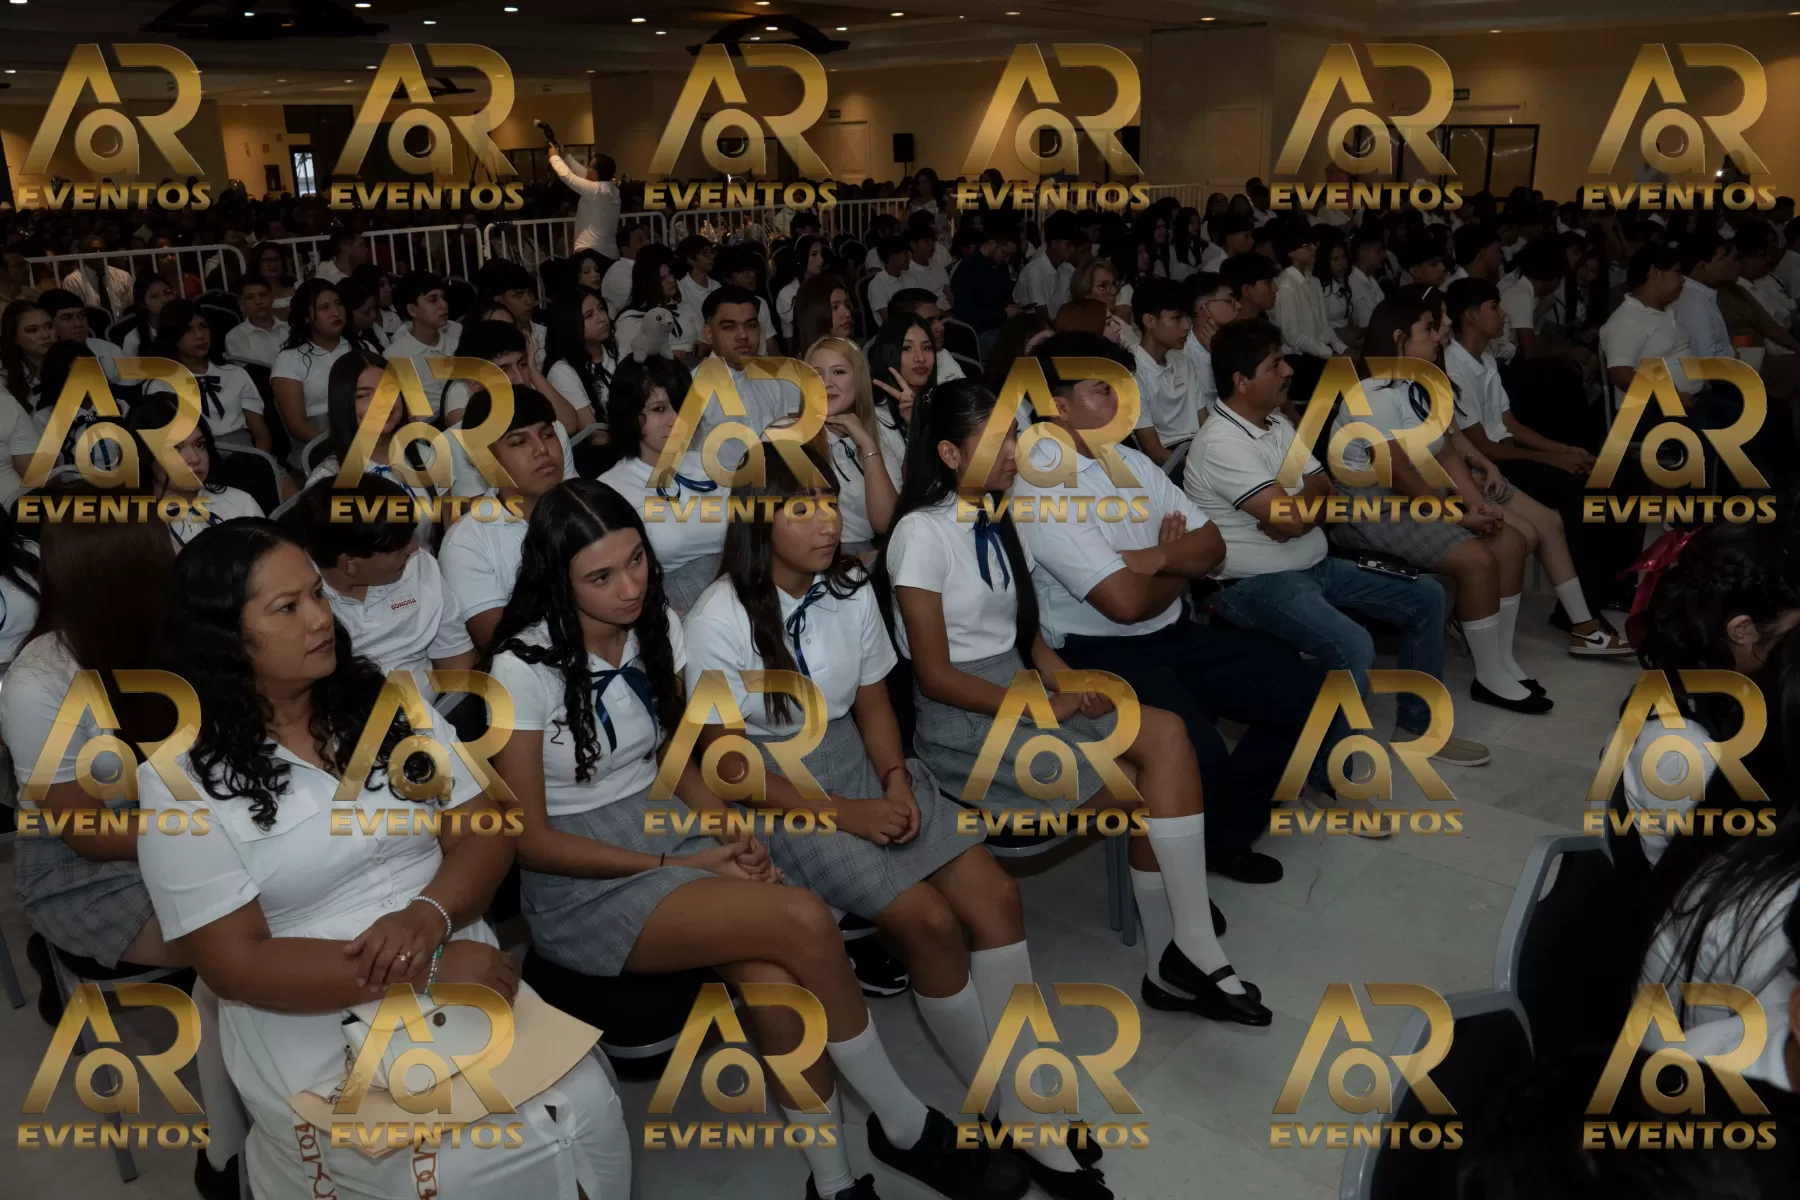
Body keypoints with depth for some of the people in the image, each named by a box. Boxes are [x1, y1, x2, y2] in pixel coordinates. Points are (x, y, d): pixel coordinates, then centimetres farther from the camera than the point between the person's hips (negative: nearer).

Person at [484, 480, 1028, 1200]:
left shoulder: (657, 627, 1)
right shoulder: (524, 668, -15)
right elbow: (530, 837, -11)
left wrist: (730, 835, -7)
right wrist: (676, 865, -16)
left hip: (665, 834, 5)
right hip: (578, 885, -5)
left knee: (773, 984, -28)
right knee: (803, 921, -27)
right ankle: (904, 1126, -6)